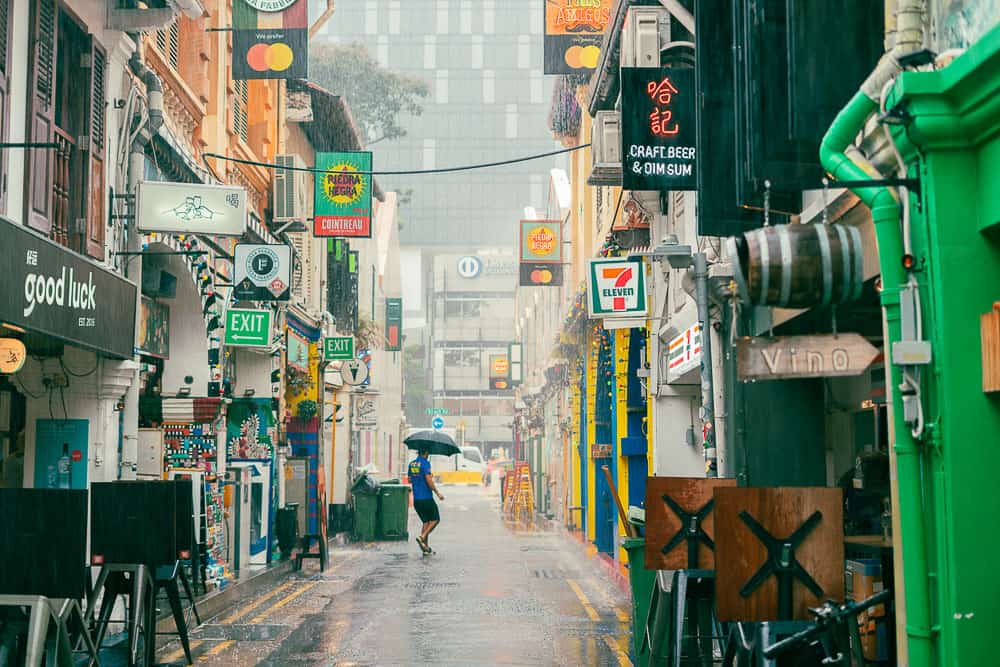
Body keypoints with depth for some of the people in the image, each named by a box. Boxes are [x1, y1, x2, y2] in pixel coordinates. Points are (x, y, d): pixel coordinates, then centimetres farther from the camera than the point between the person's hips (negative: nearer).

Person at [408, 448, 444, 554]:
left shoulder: (412, 463, 10)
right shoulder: (425, 463, -12)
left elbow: (410, 480, 19)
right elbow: (429, 480, -18)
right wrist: (437, 493, -11)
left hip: (416, 498, 7)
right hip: (426, 497, -7)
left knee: (426, 521, 14)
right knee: (435, 519, 8)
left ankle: (426, 547, 9)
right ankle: (422, 537, -11)